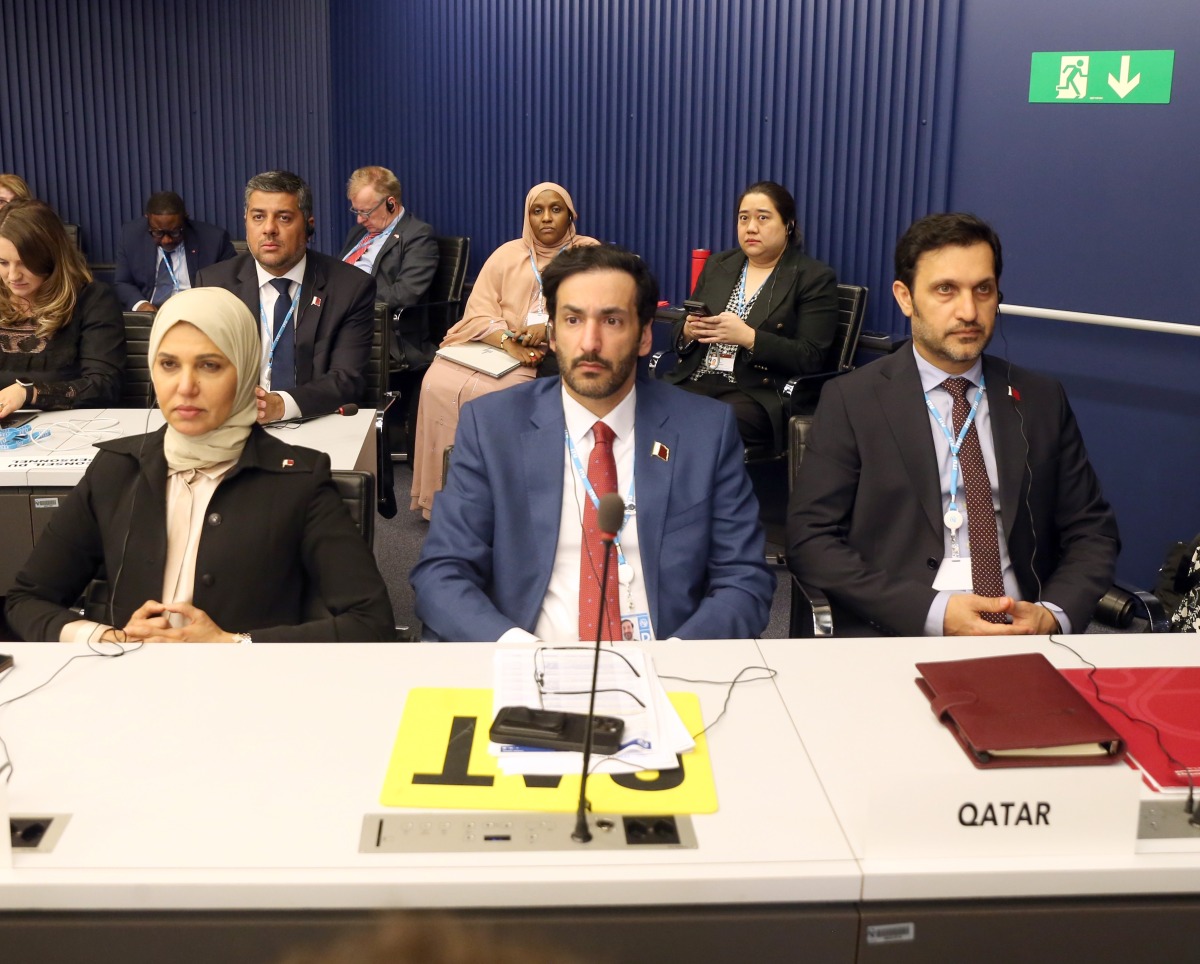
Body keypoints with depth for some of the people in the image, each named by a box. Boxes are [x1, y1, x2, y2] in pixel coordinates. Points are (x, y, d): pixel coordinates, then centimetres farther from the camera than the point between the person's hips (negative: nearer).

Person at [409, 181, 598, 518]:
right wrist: (509, 343, -18)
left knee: (488, 392, -30)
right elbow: (477, 313, 2)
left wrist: (552, 328, -21)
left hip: (555, 355, -4)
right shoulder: (507, 254, 12)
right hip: (498, 349, 4)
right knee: (438, 384, -20)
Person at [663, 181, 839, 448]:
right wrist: (689, 331, -8)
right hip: (696, 381, 5)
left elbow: (811, 359, -8)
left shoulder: (814, 278, 0)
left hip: (762, 395, -5)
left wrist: (748, 337, -20)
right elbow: (681, 333, 17)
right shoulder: (718, 265, 16)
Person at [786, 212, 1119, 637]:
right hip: (897, 638, -2)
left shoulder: (1042, 400, 11)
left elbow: (1092, 531, 13)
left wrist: (1053, 614, -7)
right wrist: (933, 611, -14)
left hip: (1027, 635, 2)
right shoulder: (850, 402, 1)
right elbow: (810, 539, -4)